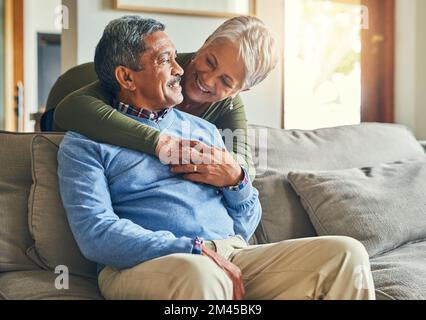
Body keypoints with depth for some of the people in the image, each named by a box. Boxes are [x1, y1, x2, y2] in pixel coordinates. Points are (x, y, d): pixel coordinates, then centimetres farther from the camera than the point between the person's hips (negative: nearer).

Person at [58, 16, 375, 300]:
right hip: (146, 264, -5)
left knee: (345, 253, -12)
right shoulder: (85, 144, 6)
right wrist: (194, 250, -18)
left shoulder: (203, 130, 22)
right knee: (199, 273, -41)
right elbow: (95, 234, -11)